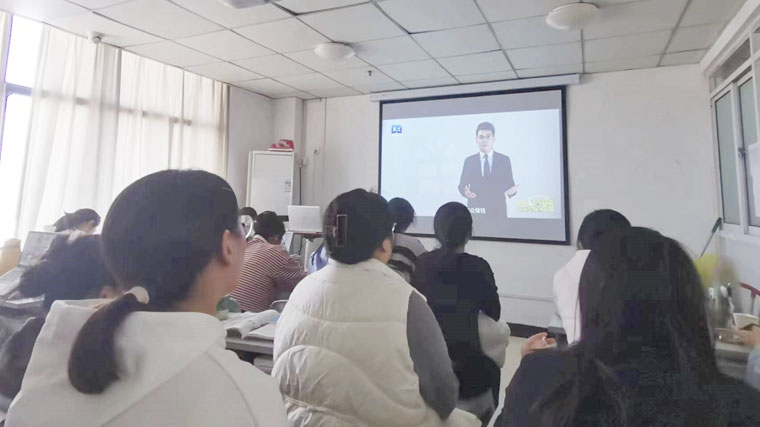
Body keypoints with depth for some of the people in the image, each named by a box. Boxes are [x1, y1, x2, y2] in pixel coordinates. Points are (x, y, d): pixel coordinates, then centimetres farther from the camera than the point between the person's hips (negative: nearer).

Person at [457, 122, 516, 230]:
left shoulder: (504, 160, 7)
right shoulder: (469, 161, 8)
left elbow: (510, 184, 6)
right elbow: (462, 185, 7)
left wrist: (512, 190, -16)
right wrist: (465, 192, -15)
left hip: (498, 212, 0)